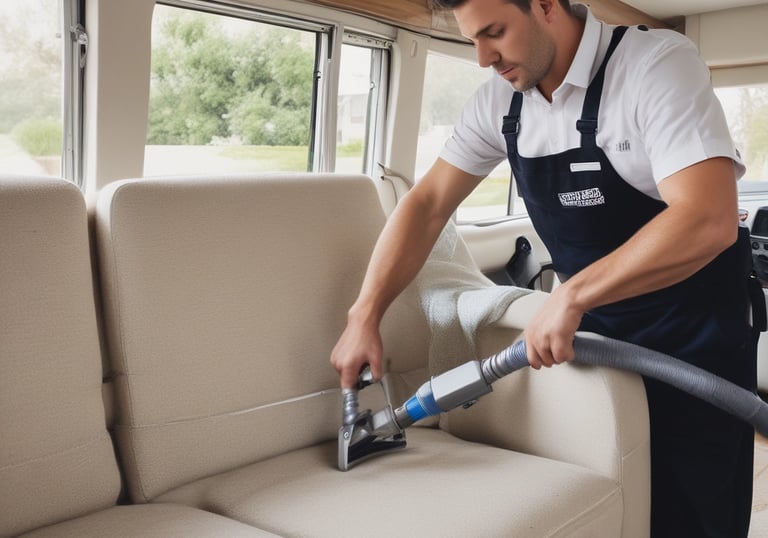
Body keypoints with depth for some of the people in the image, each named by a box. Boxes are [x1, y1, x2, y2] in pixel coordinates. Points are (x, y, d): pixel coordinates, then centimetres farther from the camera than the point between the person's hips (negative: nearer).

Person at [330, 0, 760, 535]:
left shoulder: (658, 63, -21)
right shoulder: (499, 101, -2)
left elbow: (709, 221, -31)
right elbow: (427, 205, -1)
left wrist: (570, 296, -30)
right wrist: (364, 318, -8)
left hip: (695, 332, -5)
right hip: (597, 327, 5)